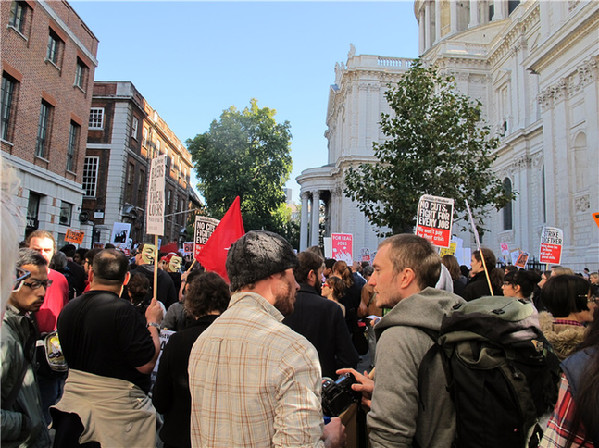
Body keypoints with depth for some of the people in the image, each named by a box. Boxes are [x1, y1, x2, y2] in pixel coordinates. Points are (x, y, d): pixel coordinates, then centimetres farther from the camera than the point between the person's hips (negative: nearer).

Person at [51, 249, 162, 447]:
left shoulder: (67, 310, -1)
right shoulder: (123, 311, -23)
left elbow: (70, 357, 13)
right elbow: (146, 364, -21)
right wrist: (152, 323, -10)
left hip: (73, 399, 6)